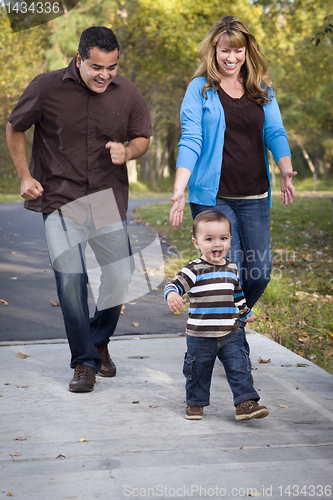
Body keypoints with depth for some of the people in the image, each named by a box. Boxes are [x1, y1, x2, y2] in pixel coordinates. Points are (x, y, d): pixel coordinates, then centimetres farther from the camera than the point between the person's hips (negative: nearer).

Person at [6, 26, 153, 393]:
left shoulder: (127, 94, -1)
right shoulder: (47, 87, -8)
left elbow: (143, 138, 14)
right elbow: (14, 129, 7)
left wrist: (126, 151, -10)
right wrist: (24, 176, -1)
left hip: (109, 200, 3)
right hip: (60, 199, -2)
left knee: (120, 275, 1)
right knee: (70, 278, -12)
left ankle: (99, 341, 30)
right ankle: (85, 361, 5)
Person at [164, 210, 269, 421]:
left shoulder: (232, 268, 7)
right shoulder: (194, 269, -10)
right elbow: (175, 284, -20)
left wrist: (246, 313, 35)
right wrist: (172, 295, -43)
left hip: (231, 334, 3)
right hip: (200, 336, -3)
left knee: (239, 369, -3)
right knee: (199, 371, 10)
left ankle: (246, 403, 3)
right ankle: (195, 404, 28)